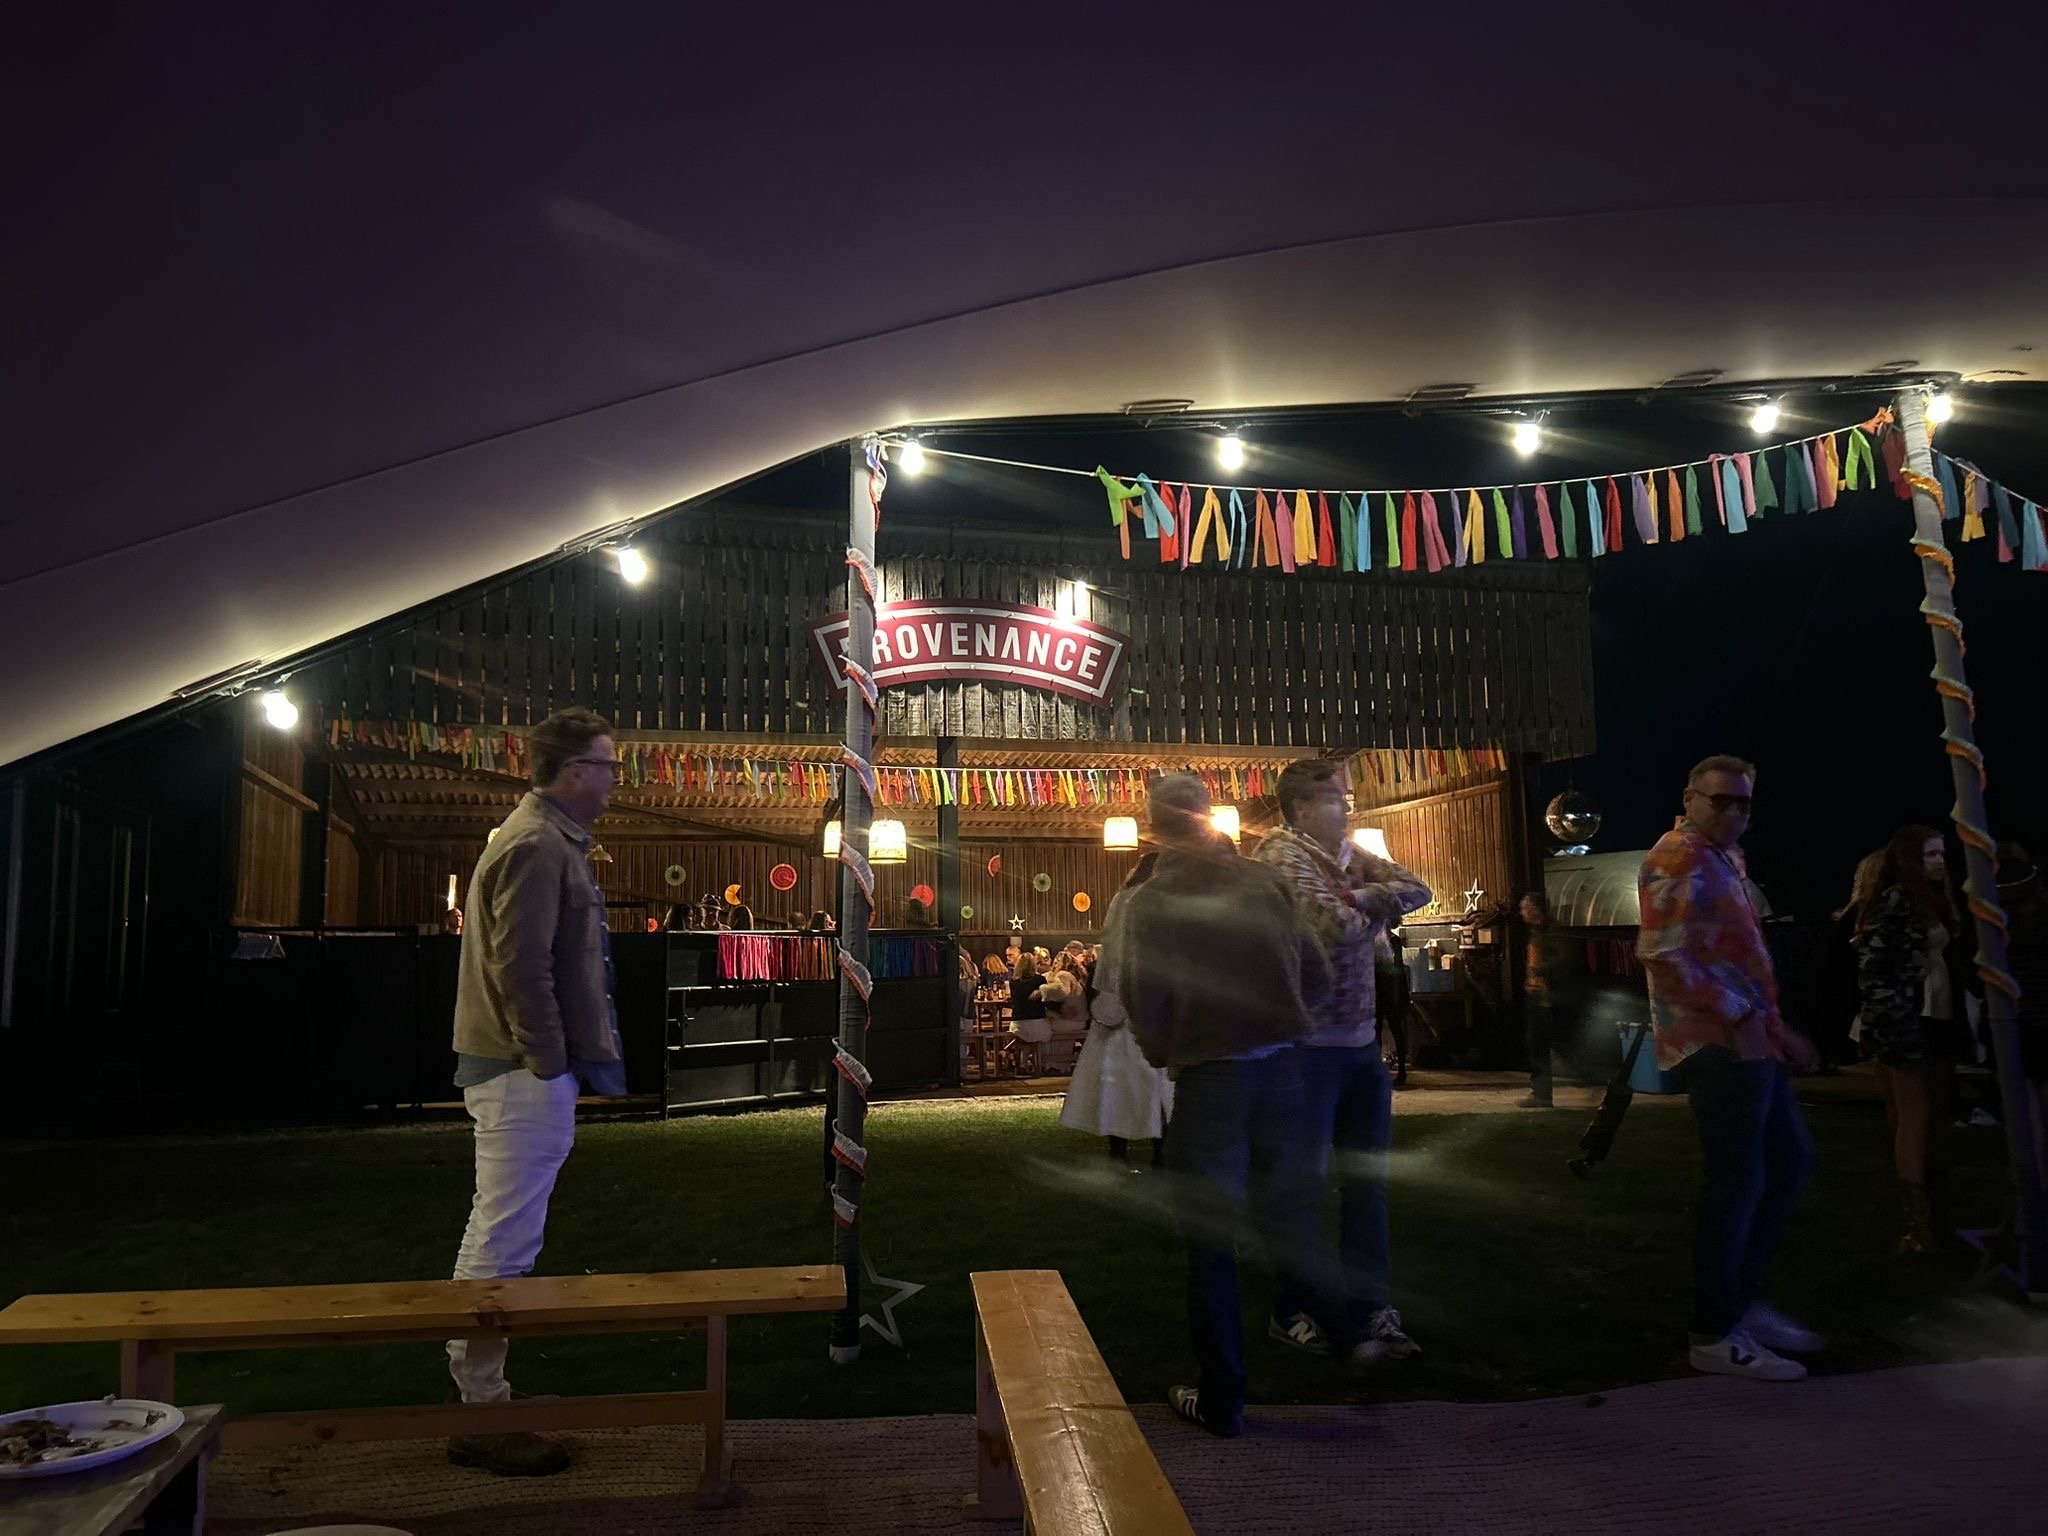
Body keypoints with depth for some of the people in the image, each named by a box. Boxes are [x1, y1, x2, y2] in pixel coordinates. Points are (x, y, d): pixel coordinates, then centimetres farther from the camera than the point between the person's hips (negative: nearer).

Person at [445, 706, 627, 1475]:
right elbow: (519, 968, -23)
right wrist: (548, 1064, -18)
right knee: (505, 1243, -2)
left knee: (493, 1232, 19)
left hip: (513, 1065, 11)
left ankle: (473, 1384, 32)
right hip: (526, 1070, -11)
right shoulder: (538, 843, -17)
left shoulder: (545, 837, 15)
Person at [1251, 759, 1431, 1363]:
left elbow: (1416, 889, 1)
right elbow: (1337, 929, -23)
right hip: (1308, 1043, -8)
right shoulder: (1280, 855, -13)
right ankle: (1291, 1312, 21)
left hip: (1361, 1040, 8)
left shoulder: (1352, 854, 12)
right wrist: (1375, 916, -2)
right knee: (1304, 1178, 5)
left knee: (1367, 1178, 12)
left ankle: (1369, 1311, 22)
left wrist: (1358, 898, -15)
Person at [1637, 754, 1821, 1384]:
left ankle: (1745, 1299, 27)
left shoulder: (1722, 859, 21)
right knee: (1737, 1183, -6)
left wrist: (1775, 1027, 21)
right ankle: (1715, 1334, 5)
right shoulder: (1680, 858, -12)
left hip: (1746, 1040, 11)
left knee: (1790, 1160, 18)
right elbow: (1662, 954, -23)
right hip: (1717, 1043, -11)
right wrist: (1739, 1018, -21)